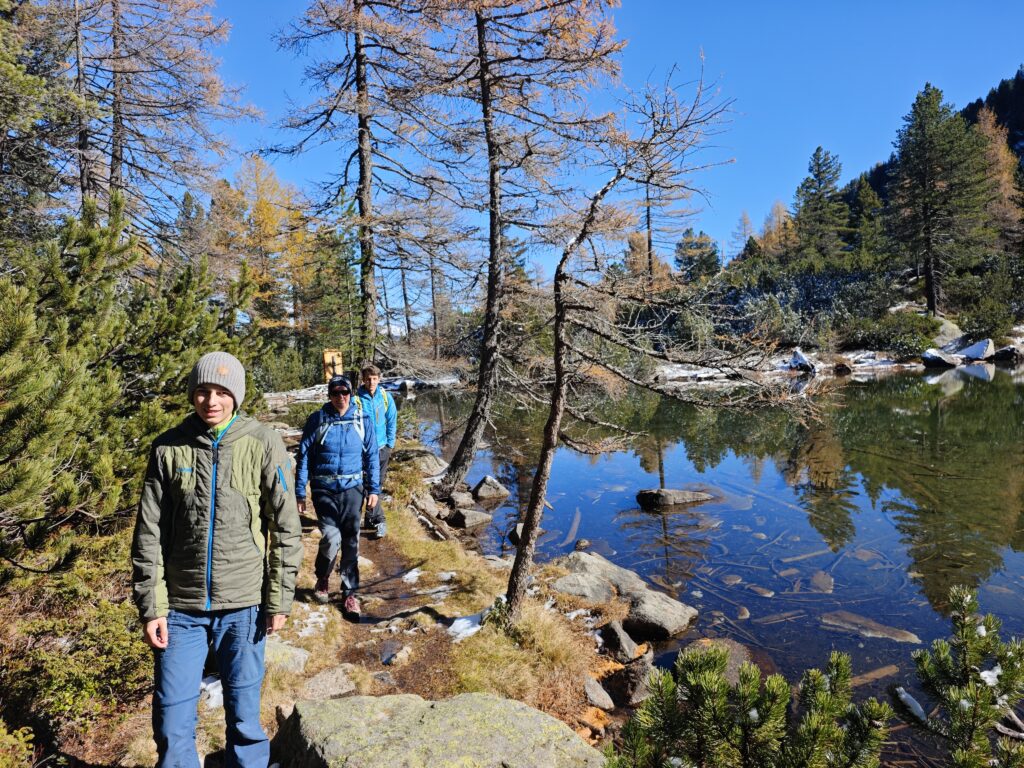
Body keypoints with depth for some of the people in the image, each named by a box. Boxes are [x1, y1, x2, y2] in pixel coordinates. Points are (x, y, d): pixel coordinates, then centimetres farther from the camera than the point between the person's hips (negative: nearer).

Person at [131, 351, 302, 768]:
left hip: (244, 603, -1)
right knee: (172, 718, 9)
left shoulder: (264, 445, -7)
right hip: (181, 604, 2)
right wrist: (151, 607, -2)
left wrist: (279, 600, -4)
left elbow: (286, 529, -4)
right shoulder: (168, 448, -2)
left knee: (244, 711, 12)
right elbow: (149, 534, 1)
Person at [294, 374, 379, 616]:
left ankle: (349, 593, 21)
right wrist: (299, 493, 0)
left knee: (351, 543, 6)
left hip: (353, 488, 2)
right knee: (331, 538, -11)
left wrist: (373, 488, 5)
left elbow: (371, 456, 7)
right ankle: (322, 579, 21)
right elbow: (303, 457, 1)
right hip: (324, 489, -1)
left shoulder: (363, 420, 0)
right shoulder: (317, 420, -3)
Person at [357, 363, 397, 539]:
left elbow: (392, 422, 7)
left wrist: (389, 444, 5)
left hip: (383, 449, 4)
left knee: (378, 485, 14)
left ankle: (370, 518, 29)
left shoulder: (386, 397, -2)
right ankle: (379, 521, 1)